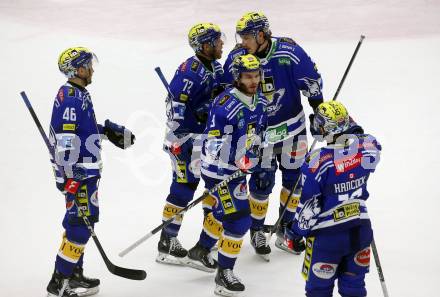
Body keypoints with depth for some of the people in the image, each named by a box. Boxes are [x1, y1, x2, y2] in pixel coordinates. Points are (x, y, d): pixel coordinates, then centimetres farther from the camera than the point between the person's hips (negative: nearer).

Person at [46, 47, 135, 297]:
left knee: (80, 221, 17)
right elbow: (65, 140, -24)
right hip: (78, 172, -11)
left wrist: (109, 131, 26)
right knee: (80, 223, -8)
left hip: (87, 169, 11)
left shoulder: (79, 94, 13)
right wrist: (68, 176, -25)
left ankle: (73, 275, 27)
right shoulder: (71, 98, -19)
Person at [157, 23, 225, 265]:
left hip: (209, 133, 9)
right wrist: (177, 142, -23)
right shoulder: (190, 70, -21)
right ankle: (167, 243, -4)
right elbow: (174, 105, -23)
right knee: (185, 184, -10)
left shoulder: (215, 66, 7)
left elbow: (221, 95, 22)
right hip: (185, 136, -9)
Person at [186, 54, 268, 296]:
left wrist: (254, 154, 13)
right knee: (238, 219, -12)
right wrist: (238, 159, -38)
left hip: (238, 168, 9)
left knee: (224, 211, 25)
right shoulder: (225, 105, -25)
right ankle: (224, 274, 1)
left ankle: (200, 252, 47)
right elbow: (214, 144, -27)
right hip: (219, 170, -9)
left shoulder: (260, 102, 2)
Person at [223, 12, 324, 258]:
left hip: (292, 126, 1)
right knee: (262, 181, -1)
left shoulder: (289, 51, -19)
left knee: (294, 177, 10)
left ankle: (285, 230, 28)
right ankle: (257, 231, 21)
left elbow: (312, 81, -7)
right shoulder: (236, 58, -13)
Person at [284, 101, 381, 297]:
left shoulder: (317, 160, -22)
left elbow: (309, 204, -14)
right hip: (361, 230, 5)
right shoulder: (368, 147, -11)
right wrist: (353, 127, 21)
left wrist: (295, 231, 0)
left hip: (328, 235, -4)